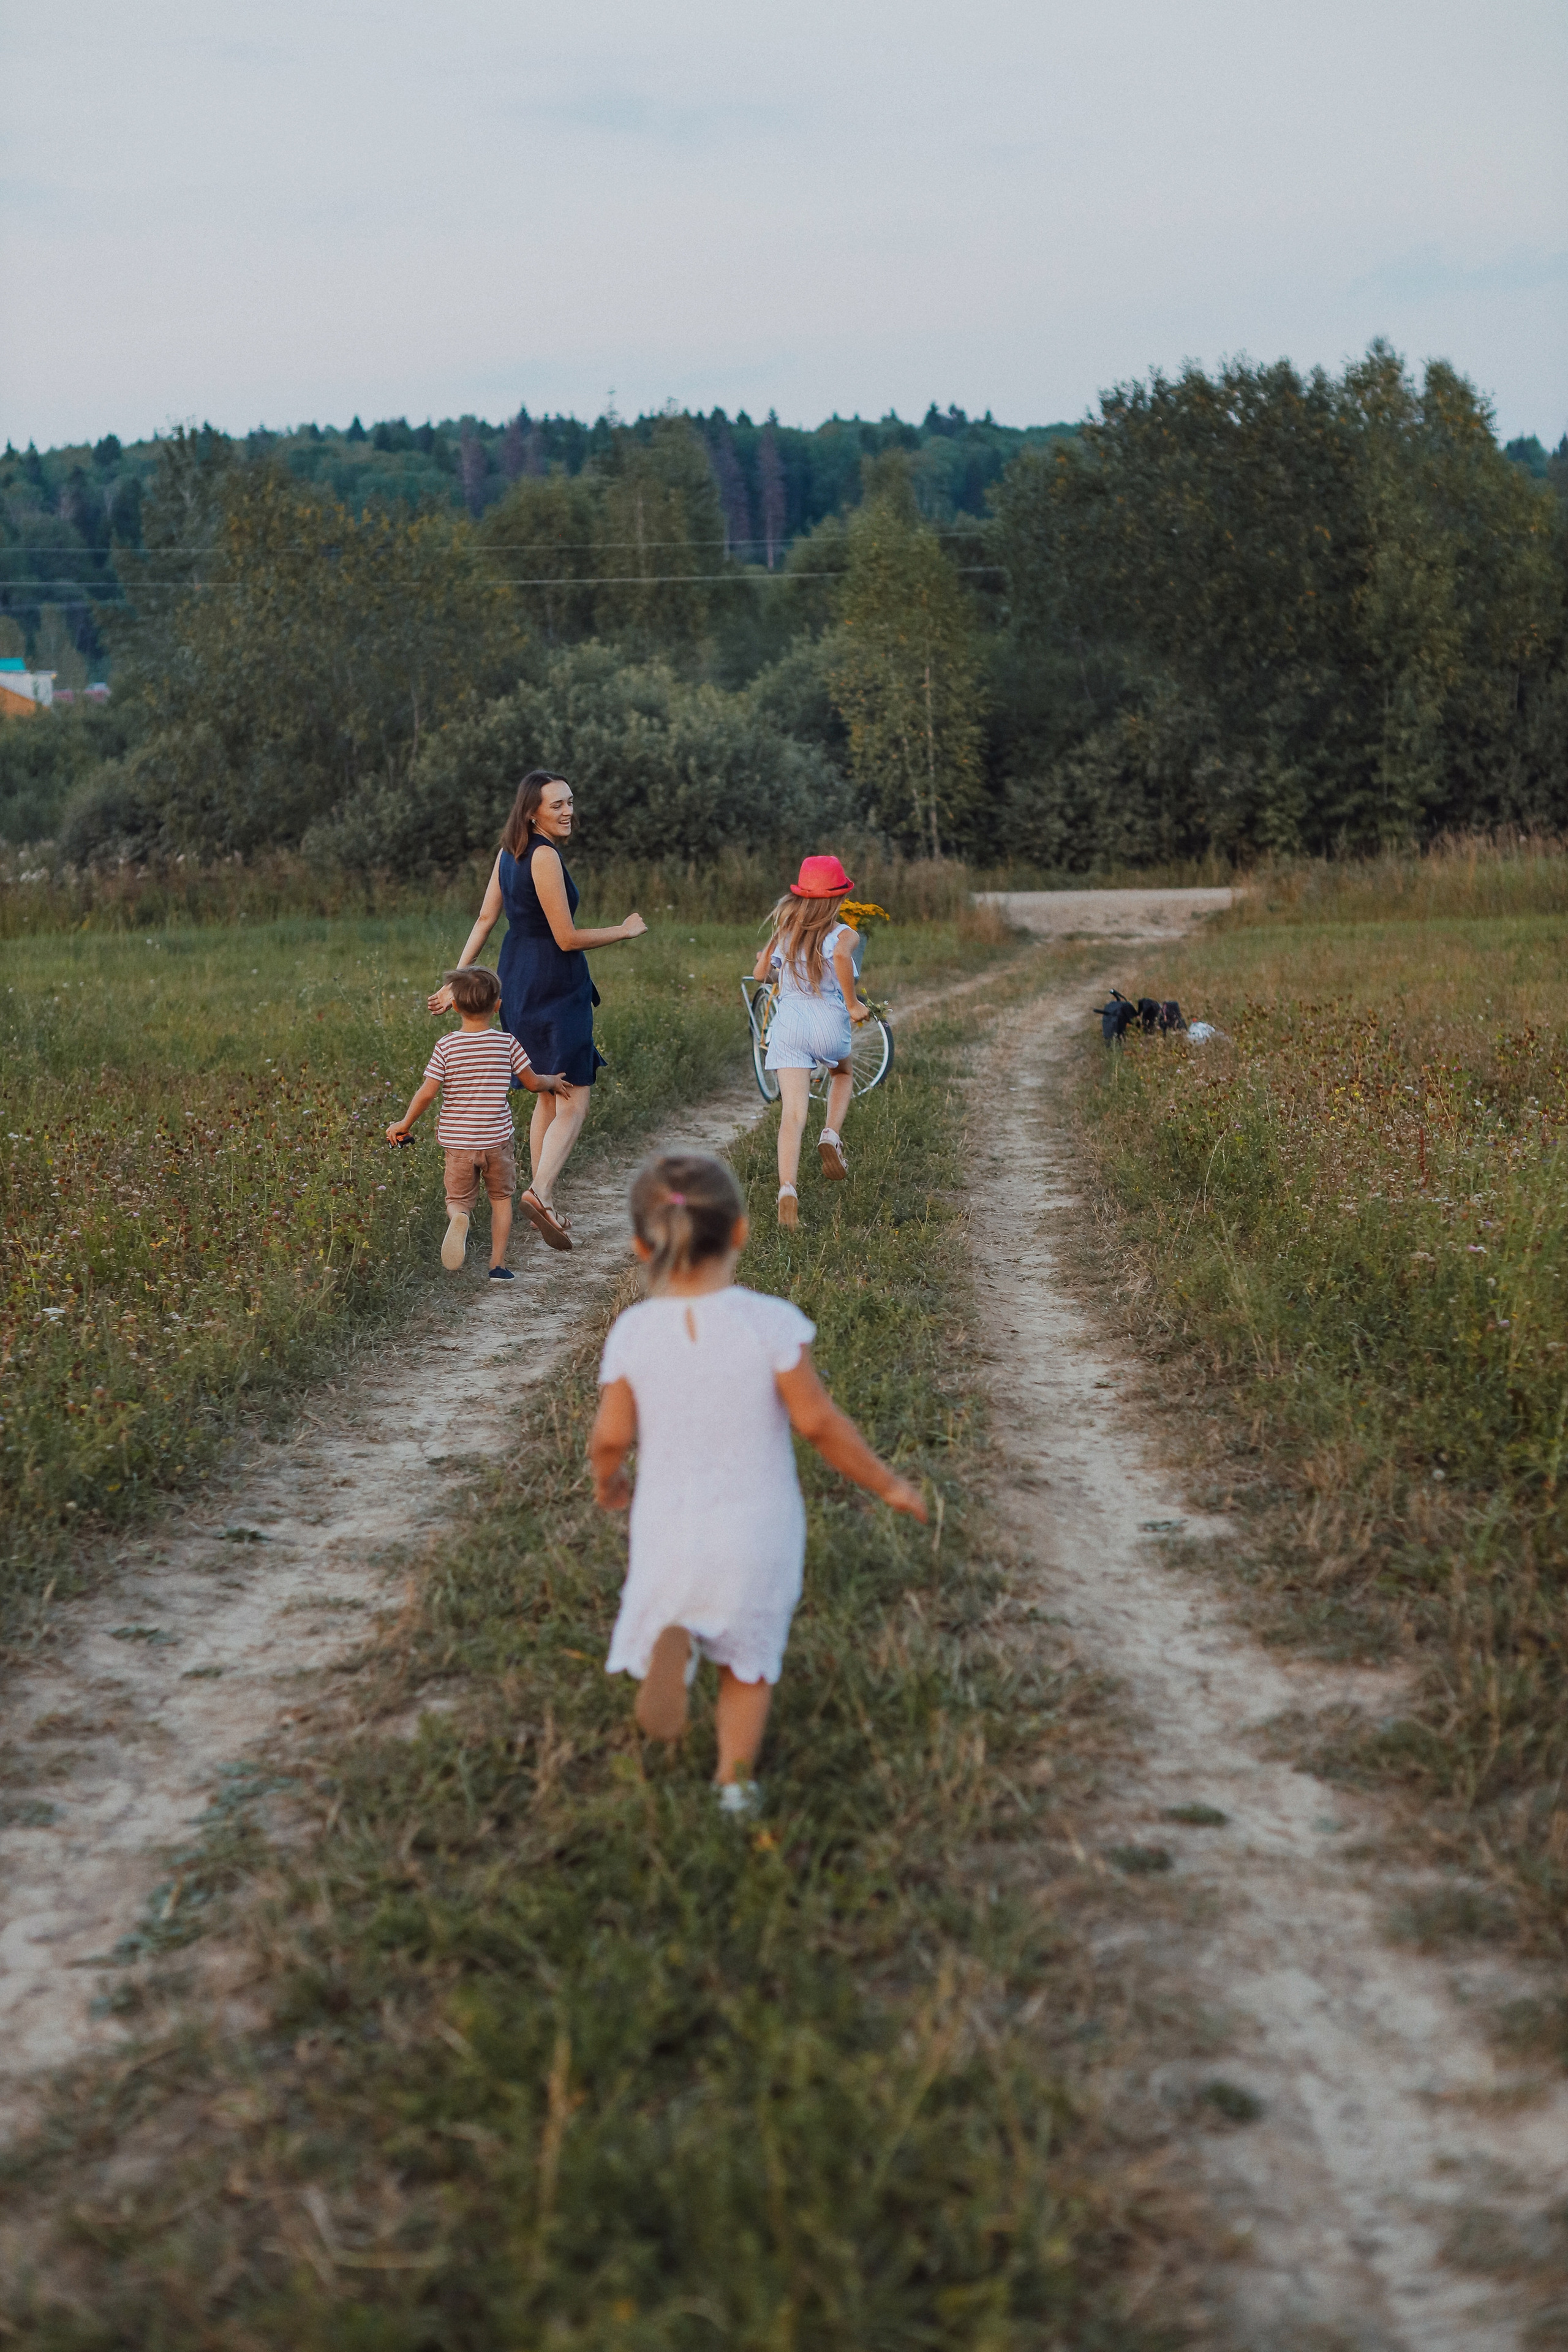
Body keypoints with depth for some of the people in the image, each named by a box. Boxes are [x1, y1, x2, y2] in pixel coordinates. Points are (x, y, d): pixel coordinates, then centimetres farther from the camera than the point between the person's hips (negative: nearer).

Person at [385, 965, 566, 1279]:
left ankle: (459, 1218, -23)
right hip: (497, 1139, 1)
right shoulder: (506, 1043, -5)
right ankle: (498, 1263, 15)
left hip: (458, 1143, 0)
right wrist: (552, 1083, 26)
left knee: (458, 1199, 13)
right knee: (501, 1197, 19)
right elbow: (533, 1083, 3)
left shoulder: (446, 1046, -8)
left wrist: (404, 1124, 7)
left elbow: (427, 1093, -9)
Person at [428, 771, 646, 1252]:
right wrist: (625, 931, -5)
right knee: (573, 1103, -9)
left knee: (548, 1097, 17)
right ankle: (540, 1192, -26)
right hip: (555, 986, -9)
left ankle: (544, 1208, 21)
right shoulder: (544, 856, -18)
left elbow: (485, 919, 12)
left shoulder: (508, 851, 9)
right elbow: (567, 939, -19)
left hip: (517, 981, 9)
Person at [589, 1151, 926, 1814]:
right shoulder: (771, 1322, -16)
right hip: (757, 1532, 0)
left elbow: (611, 1439, -7)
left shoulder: (632, 1332, -10)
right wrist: (888, 1484, -1)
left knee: (666, 1612, 25)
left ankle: (672, 1644, -8)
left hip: (670, 1530, 0)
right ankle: (734, 1778, 19)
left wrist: (606, 1482, 16)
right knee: (749, 1658, 22)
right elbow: (817, 1422, -14)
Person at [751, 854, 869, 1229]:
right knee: (842, 1074, 33)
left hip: (788, 1024, 2)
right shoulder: (844, 935, -3)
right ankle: (831, 1135, 9)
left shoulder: (784, 931, 9)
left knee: (793, 1114, -5)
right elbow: (840, 955, -26)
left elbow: (760, 973, 17)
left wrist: (765, 958, 39)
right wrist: (853, 1004, -17)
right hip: (829, 1023, -2)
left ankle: (787, 1189, -22)